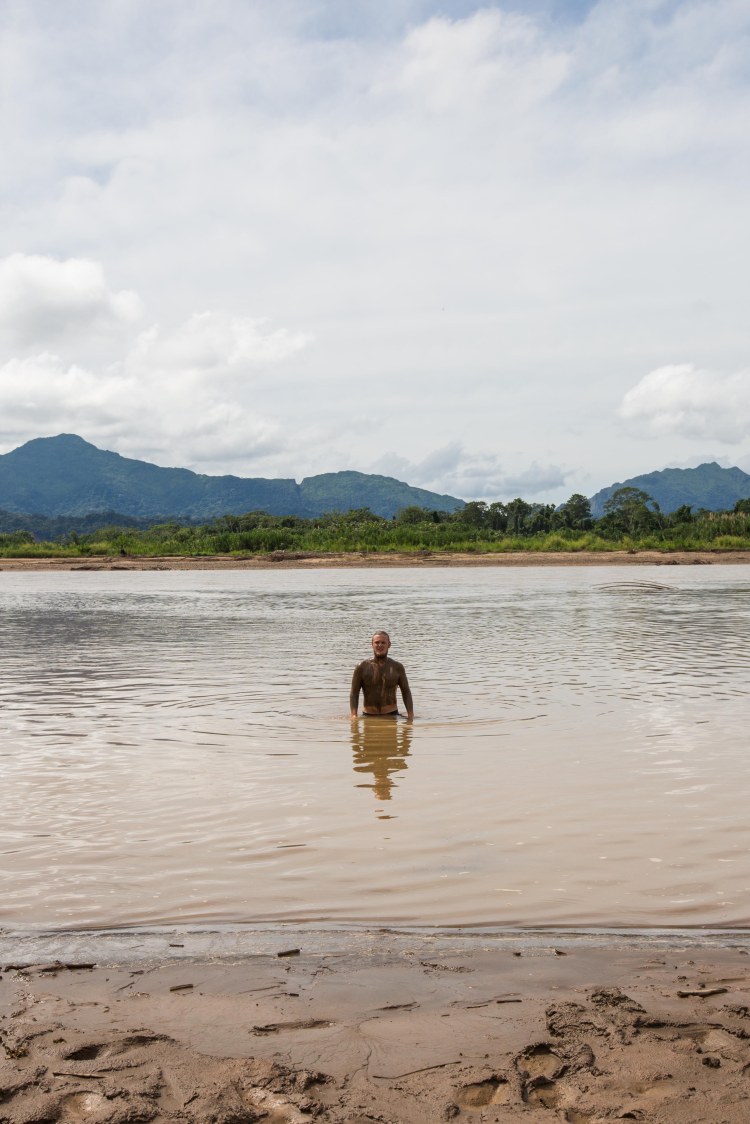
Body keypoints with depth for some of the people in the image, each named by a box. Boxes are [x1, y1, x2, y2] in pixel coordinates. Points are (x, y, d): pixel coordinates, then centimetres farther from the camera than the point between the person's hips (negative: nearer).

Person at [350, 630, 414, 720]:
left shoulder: (397, 667, 6)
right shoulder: (362, 667, 2)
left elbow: (406, 692, 12)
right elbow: (354, 694, 1)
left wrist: (410, 715, 1)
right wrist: (354, 715, -13)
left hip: (391, 716, 0)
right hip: (369, 716, 0)